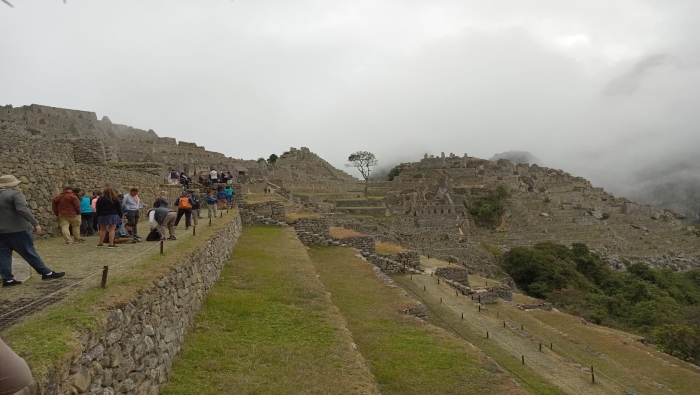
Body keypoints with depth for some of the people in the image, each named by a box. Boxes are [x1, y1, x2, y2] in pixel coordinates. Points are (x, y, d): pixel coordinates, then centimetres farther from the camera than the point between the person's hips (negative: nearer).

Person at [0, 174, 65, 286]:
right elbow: (22, 209, -24)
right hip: (16, 229, -7)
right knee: (29, 252, -2)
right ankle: (46, 273, 4)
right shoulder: (15, 194, -12)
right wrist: (35, 223, -24)